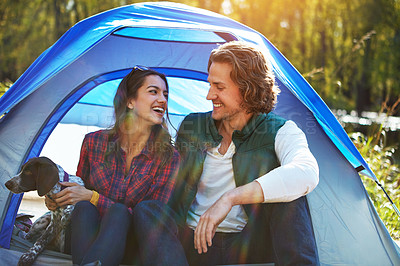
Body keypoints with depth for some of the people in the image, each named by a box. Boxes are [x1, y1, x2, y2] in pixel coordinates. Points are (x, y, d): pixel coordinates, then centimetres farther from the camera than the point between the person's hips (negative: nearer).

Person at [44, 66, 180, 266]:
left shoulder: (168, 157, -8)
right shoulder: (94, 142, 0)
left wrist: (93, 197, -18)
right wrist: (59, 199, -9)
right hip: (85, 236, 2)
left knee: (118, 212, -36)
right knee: (84, 208, -33)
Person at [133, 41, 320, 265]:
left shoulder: (280, 132, -5)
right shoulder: (192, 127, 11)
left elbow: (307, 173, -29)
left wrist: (231, 197, -36)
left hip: (248, 248, -3)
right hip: (193, 244, 4)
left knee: (288, 193, -29)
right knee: (146, 210, -26)